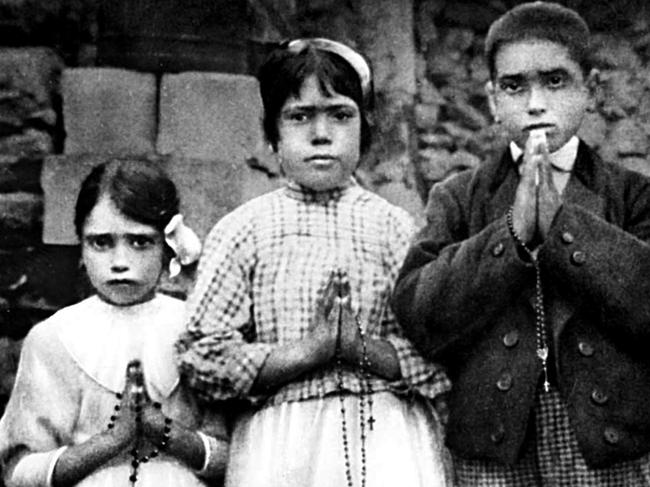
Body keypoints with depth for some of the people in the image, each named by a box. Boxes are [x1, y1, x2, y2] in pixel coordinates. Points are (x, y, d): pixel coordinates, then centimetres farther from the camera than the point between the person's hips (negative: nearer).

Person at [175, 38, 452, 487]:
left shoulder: (394, 227, 6)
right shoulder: (244, 230, 3)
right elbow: (202, 361, -3)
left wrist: (360, 348, -13)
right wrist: (314, 349, -11)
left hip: (391, 446, 1)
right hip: (283, 446, -1)